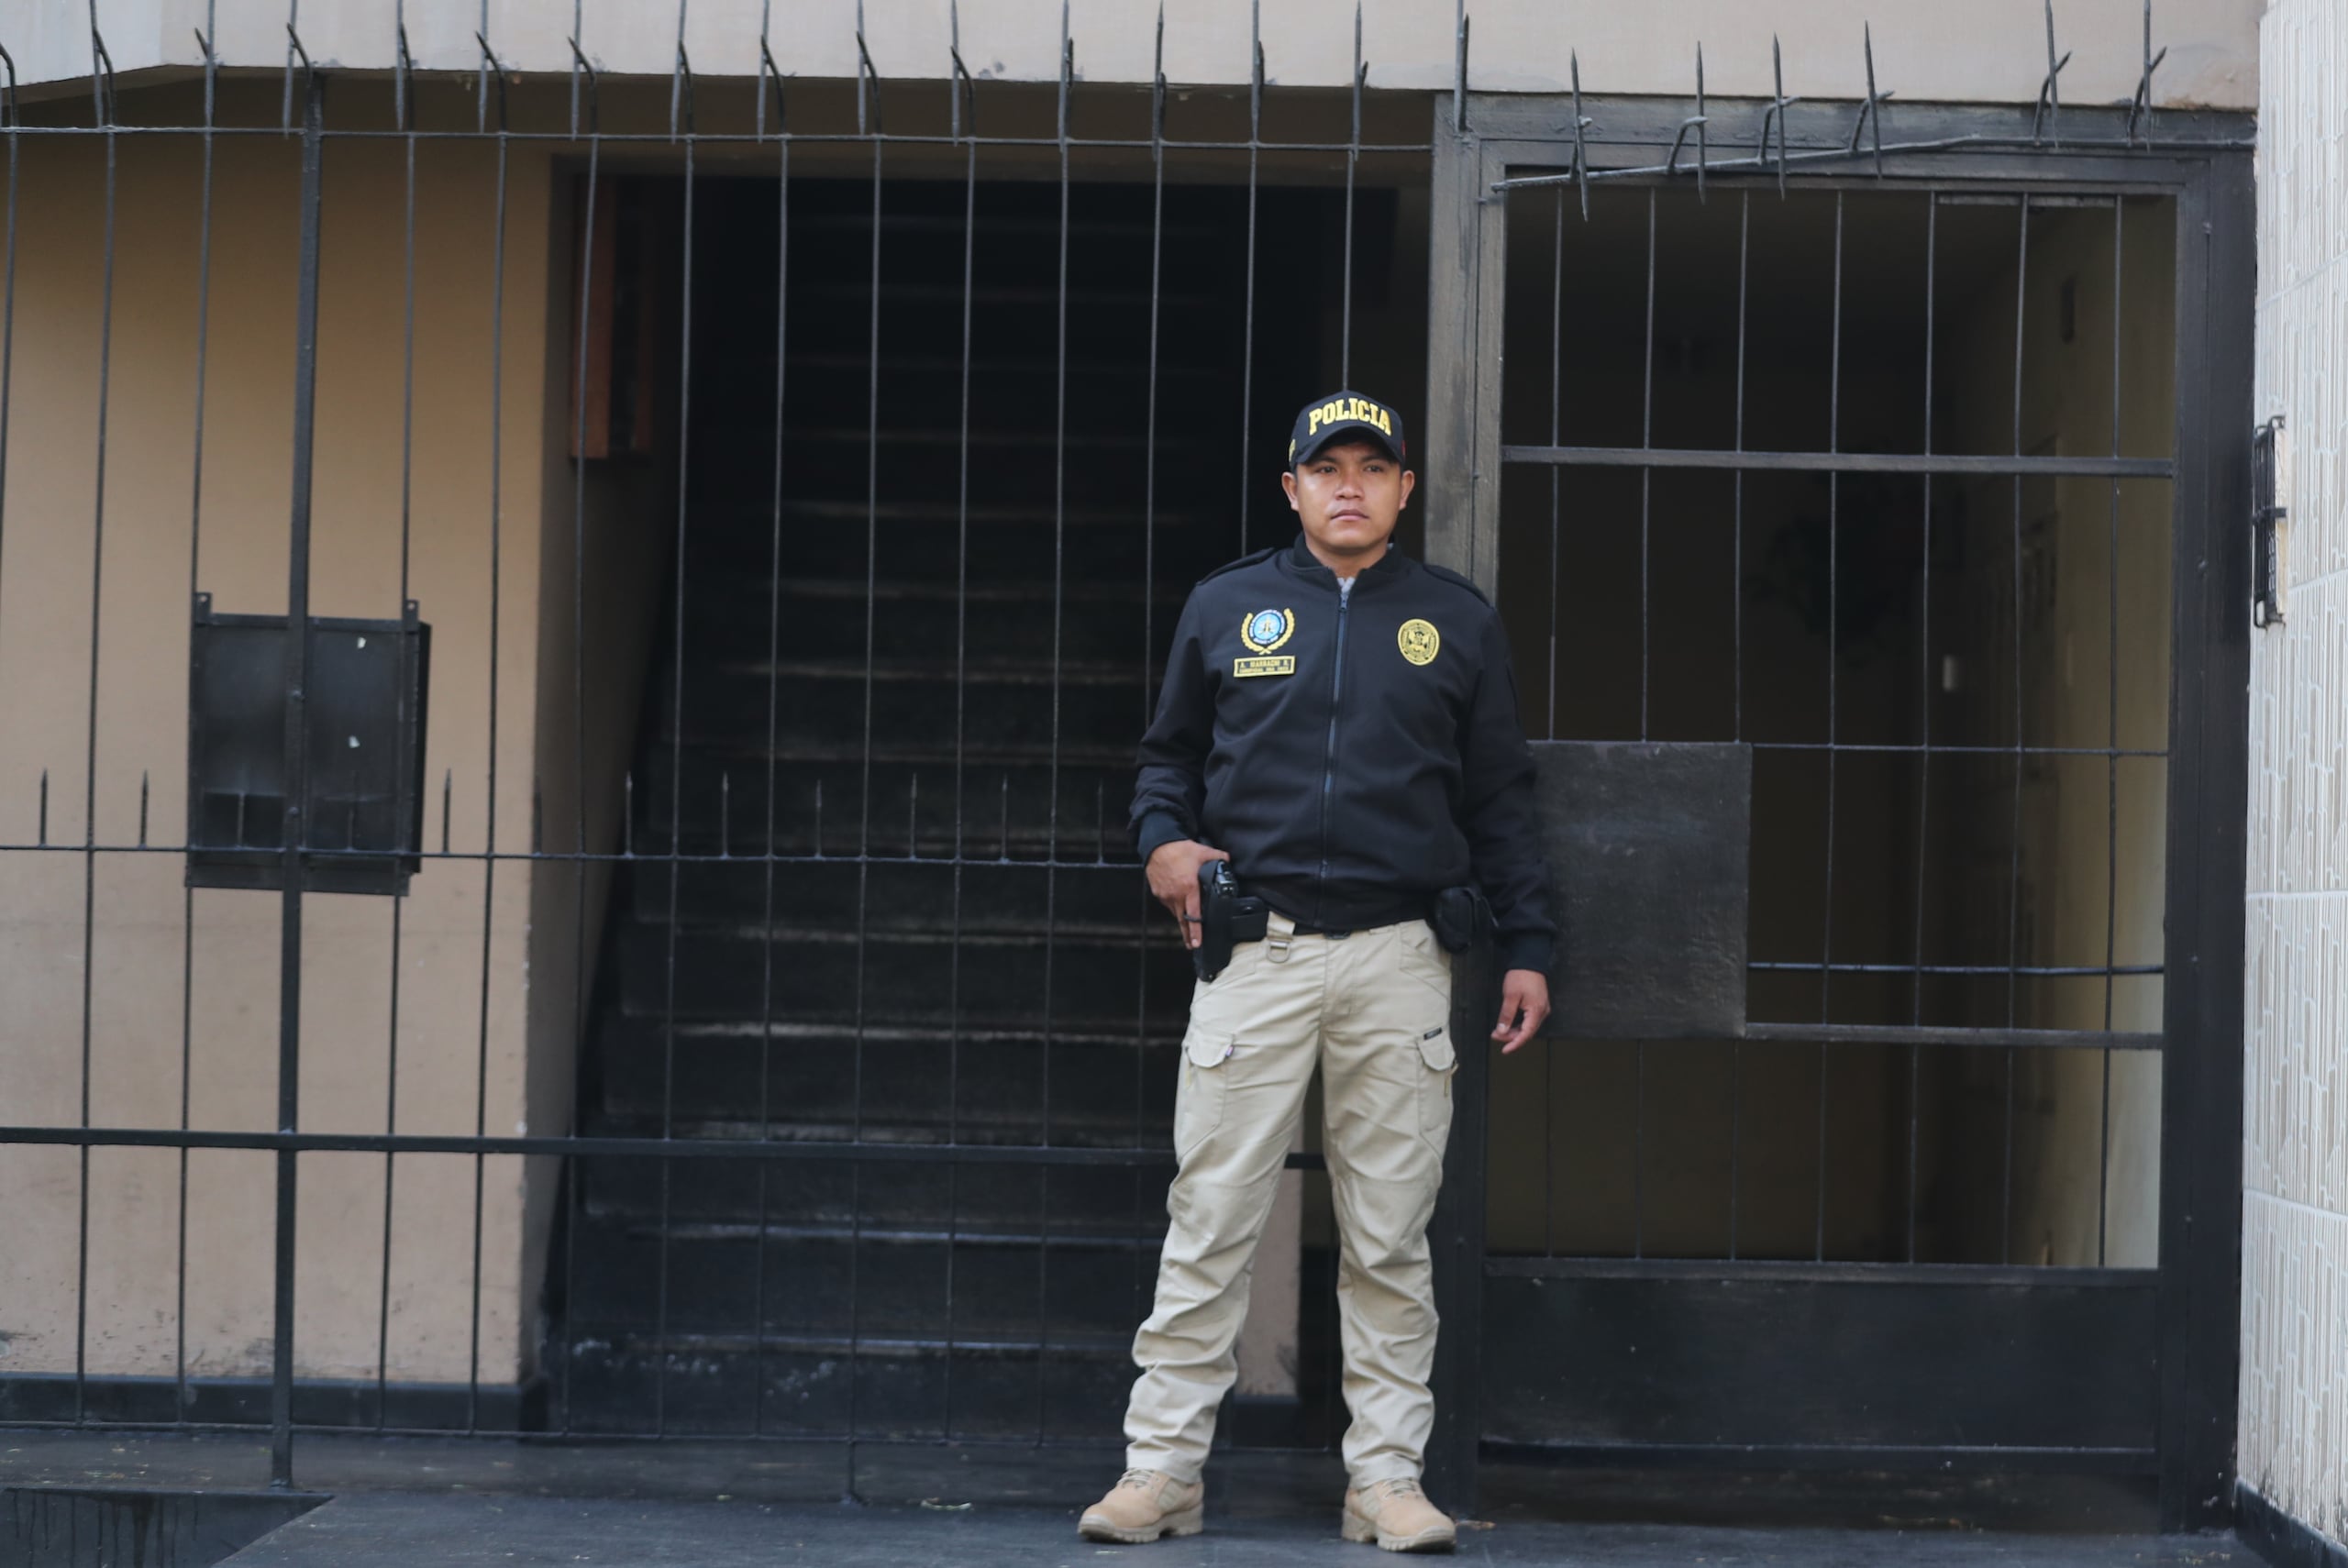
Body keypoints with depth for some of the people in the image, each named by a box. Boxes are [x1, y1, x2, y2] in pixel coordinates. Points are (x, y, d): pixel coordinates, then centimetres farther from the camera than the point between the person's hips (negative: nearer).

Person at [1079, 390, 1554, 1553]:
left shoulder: (1458, 621, 11)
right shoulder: (1225, 607, 10)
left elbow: (1501, 798, 13)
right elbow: (1171, 751, 19)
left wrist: (1527, 947, 8)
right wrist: (1162, 838, -1)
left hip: (1400, 963, 1)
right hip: (1258, 951, 0)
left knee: (1389, 1238, 4)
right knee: (1209, 1222, -3)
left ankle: (1387, 1476, 10)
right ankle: (1162, 1467, 3)